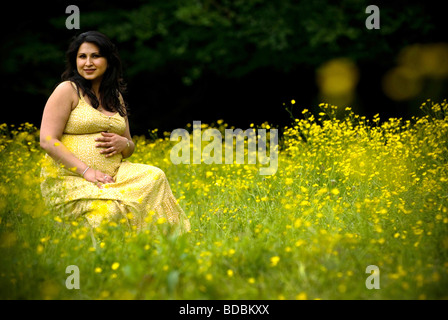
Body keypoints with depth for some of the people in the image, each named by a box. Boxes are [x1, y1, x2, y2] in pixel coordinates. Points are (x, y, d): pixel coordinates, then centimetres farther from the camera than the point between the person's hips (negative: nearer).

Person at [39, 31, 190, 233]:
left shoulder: (115, 96, 18)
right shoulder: (68, 90, -2)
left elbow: (130, 147, 24)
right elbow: (48, 141, -11)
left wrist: (123, 144, -2)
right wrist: (86, 171, -19)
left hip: (112, 176, 6)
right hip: (69, 180, -6)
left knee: (154, 177, -22)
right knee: (109, 209, -36)